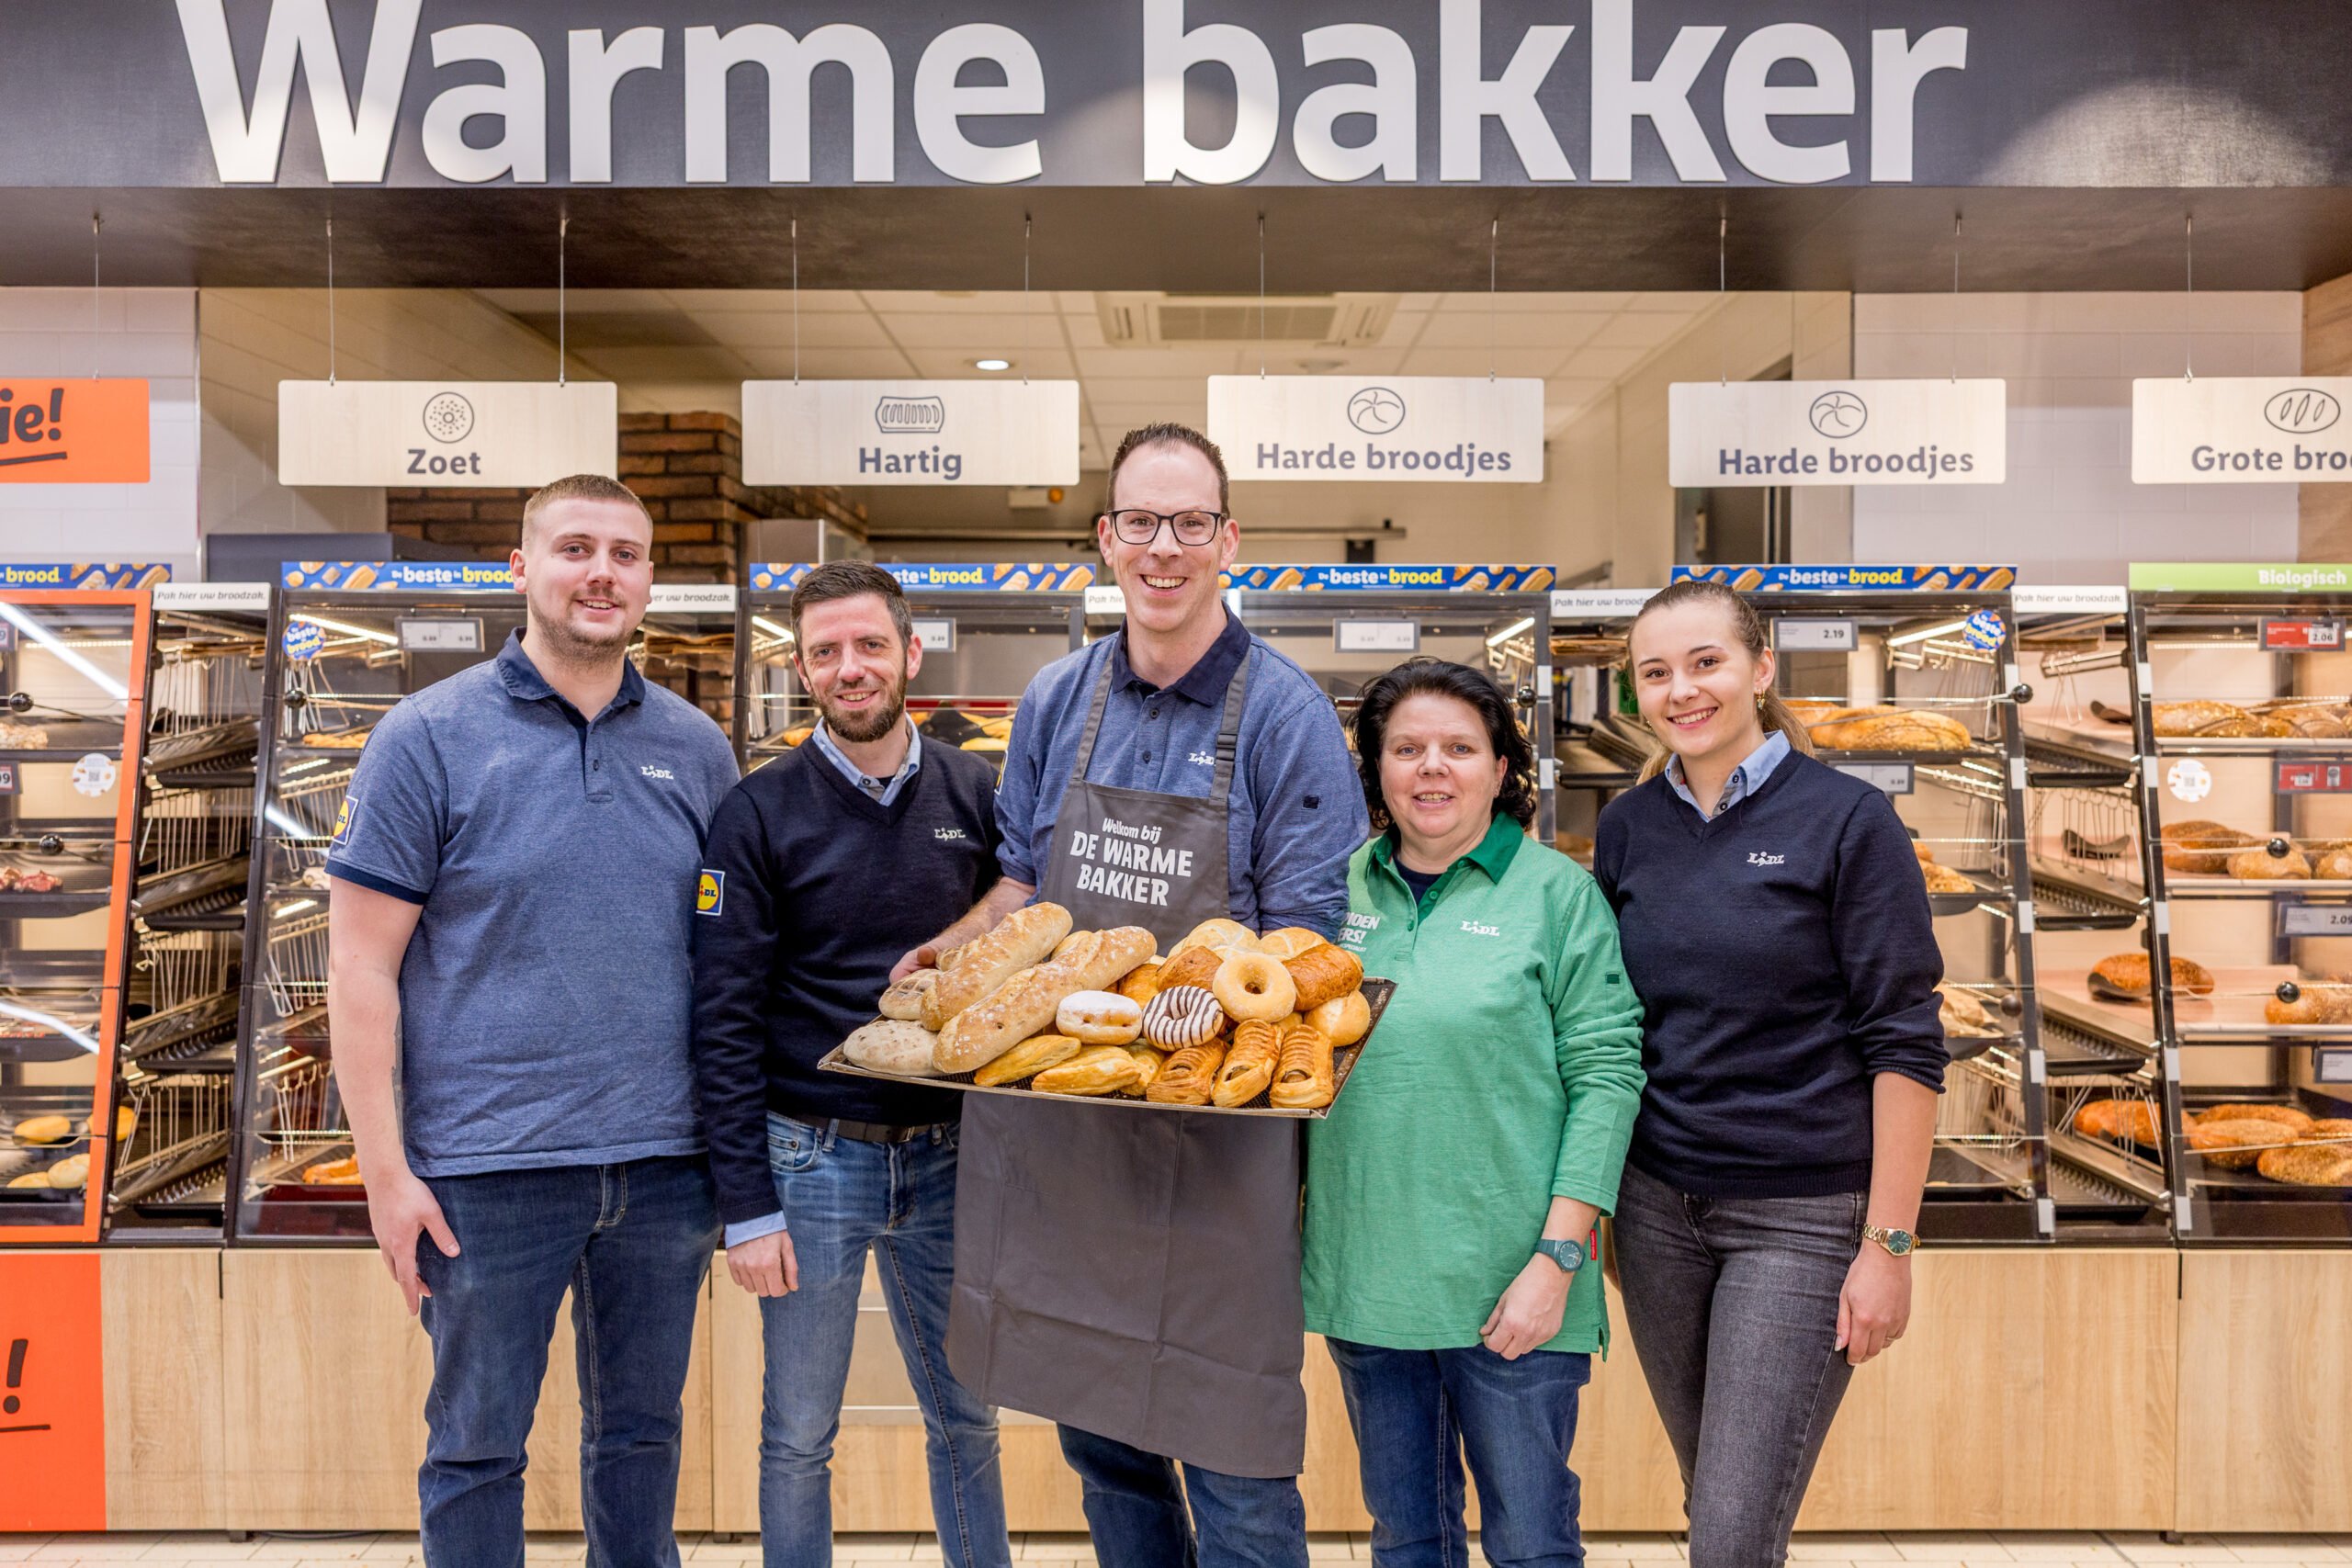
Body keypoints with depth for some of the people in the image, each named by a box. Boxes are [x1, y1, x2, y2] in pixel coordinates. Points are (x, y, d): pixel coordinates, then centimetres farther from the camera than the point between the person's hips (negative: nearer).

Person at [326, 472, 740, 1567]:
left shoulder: (696, 748, 6)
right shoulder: (429, 736, -5)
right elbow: (361, 963, -6)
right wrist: (385, 1171, -9)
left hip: (665, 1160, 3)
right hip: (490, 1167, -3)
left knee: (641, 1433, 18)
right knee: (476, 1447, 11)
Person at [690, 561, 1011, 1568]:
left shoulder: (974, 795, 2)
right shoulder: (761, 814, -6)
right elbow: (724, 1018, -8)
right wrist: (746, 1205, -11)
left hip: (950, 1156, 3)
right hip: (813, 1156, -2)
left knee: (967, 1419, 16)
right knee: (798, 1438, 11)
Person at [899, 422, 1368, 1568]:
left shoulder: (1284, 716, -7)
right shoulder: (1057, 701, 8)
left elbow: (1300, 945, -8)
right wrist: (948, 952, -1)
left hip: (1215, 1134, -4)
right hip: (1058, 1123, 5)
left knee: (1232, 1461, 5)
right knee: (1097, 1434, 19)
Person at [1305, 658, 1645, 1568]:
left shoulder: (1556, 893, -4)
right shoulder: (1344, 890, 7)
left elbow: (1606, 1074, -9)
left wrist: (1558, 1259, -15)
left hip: (1506, 1288, -4)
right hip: (1363, 1280, 4)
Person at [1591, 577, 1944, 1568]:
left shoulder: (1846, 819, -7)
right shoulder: (1627, 828, 5)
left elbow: (1905, 1043, -8)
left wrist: (1888, 1245, -11)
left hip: (1801, 1215, -4)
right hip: (1658, 1206, 4)